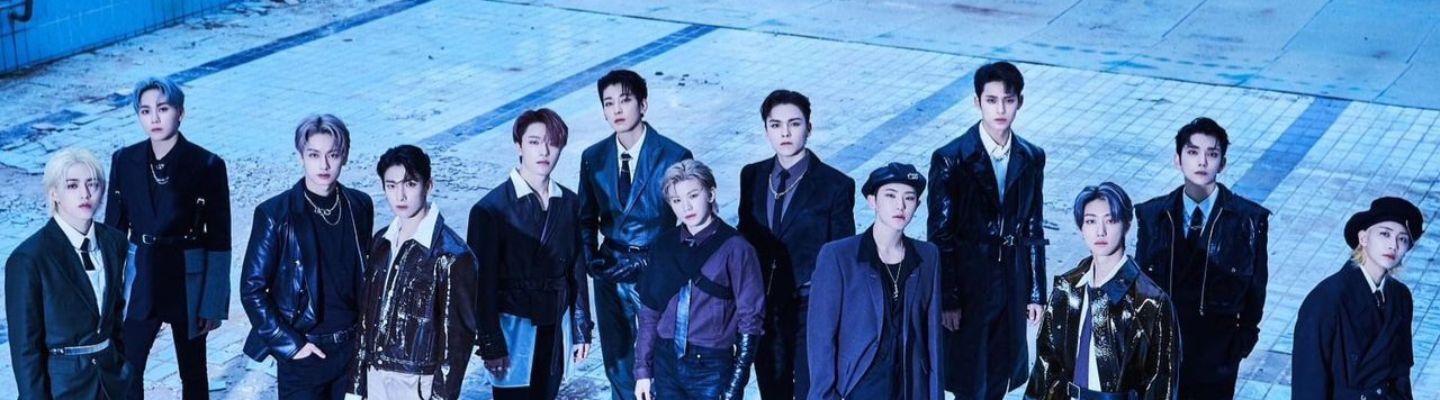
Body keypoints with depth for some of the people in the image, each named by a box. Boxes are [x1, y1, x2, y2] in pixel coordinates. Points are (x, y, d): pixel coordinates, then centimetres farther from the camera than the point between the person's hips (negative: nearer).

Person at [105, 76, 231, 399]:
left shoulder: (208, 165, -11)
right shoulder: (124, 161, -2)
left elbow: (219, 240, -7)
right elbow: (114, 228, 5)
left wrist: (214, 304, -8)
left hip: (189, 281, -2)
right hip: (140, 282, 2)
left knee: (192, 372, 12)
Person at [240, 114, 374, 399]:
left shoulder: (360, 206, 1)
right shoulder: (275, 214, -12)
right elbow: (252, 289, -10)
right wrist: (289, 344, -12)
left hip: (353, 348, 4)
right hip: (303, 353, -4)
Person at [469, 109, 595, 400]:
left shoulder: (569, 203, 4)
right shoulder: (492, 208, -9)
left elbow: (577, 270, 11)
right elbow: (483, 282, -8)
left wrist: (582, 329, 11)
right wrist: (490, 345, -9)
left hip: (555, 327, 4)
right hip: (513, 324, -4)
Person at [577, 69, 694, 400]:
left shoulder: (674, 156, -8)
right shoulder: (593, 158, 4)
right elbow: (587, 218, 12)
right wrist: (591, 258, -4)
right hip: (611, 273, 4)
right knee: (618, 363, 11)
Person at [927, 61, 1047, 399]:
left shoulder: (1032, 159, 1)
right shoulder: (950, 159, -12)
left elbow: (1033, 230, 7)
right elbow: (940, 237, -10)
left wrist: (1036, 293, 7)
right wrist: (948, 300, -11)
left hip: (1012, 284, 4)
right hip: (968, 285, -4)